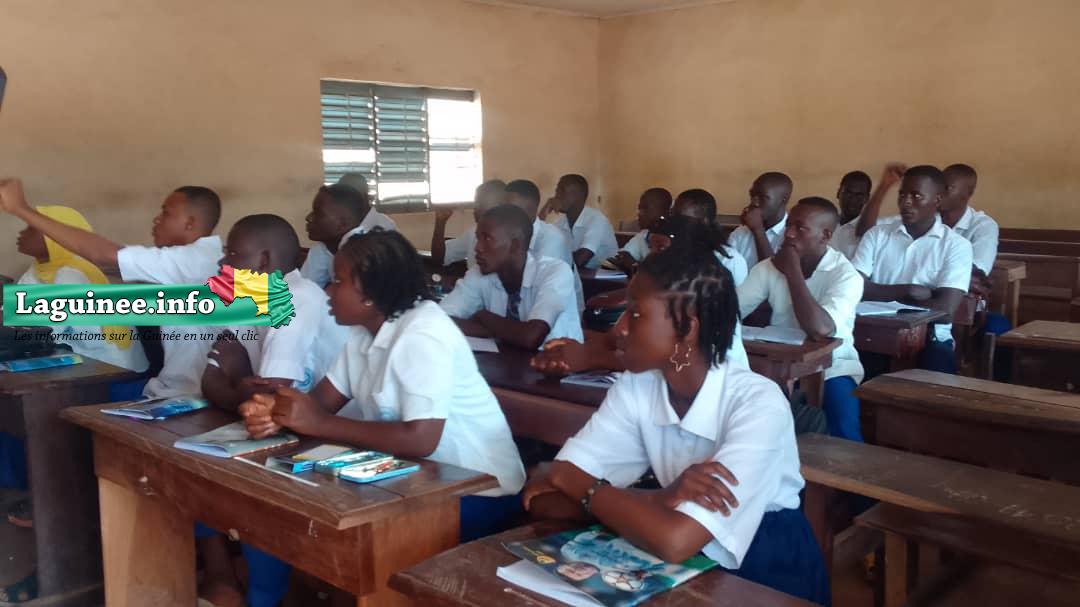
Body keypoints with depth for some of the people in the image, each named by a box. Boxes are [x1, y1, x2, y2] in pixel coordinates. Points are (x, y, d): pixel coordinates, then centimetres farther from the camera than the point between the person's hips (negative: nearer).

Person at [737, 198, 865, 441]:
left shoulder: (846, 275, -16)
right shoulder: (769, 267, -2)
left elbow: (820, 329, -31)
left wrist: (792, 272, -23)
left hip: (830, 367, -4)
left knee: (843, 432, -28)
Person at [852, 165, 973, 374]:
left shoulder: (956, 245, 2)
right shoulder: (877, 235, 10)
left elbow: (945, 309, -11)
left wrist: (884, 299, -6)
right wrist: (907, 291, -10)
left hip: (928, 339, -1)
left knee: (940, 361, -33)